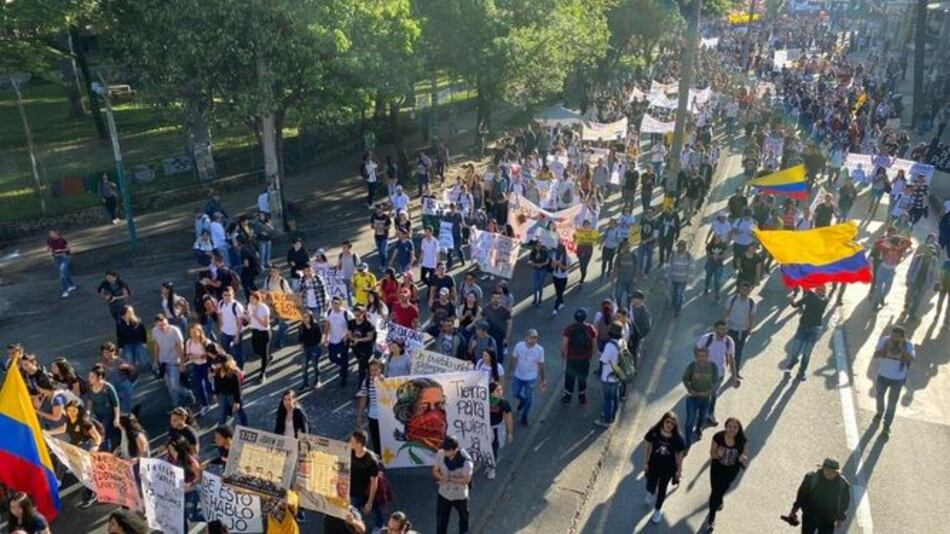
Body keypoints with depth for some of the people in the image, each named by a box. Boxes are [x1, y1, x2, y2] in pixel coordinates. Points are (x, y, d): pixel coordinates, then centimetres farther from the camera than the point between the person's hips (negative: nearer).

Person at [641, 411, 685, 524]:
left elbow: (679, 455, -9)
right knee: (650, 487, 17)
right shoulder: (653, 433, -23)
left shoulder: (677, 439, -24)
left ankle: (657, 511, 44)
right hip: (653, 465, 1)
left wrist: (679, 470, -1)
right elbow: (647, 446, -8)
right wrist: (646, 462, -2)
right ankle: (650, 493, 58)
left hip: (668, 468, -1)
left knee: (662, 489, 18)